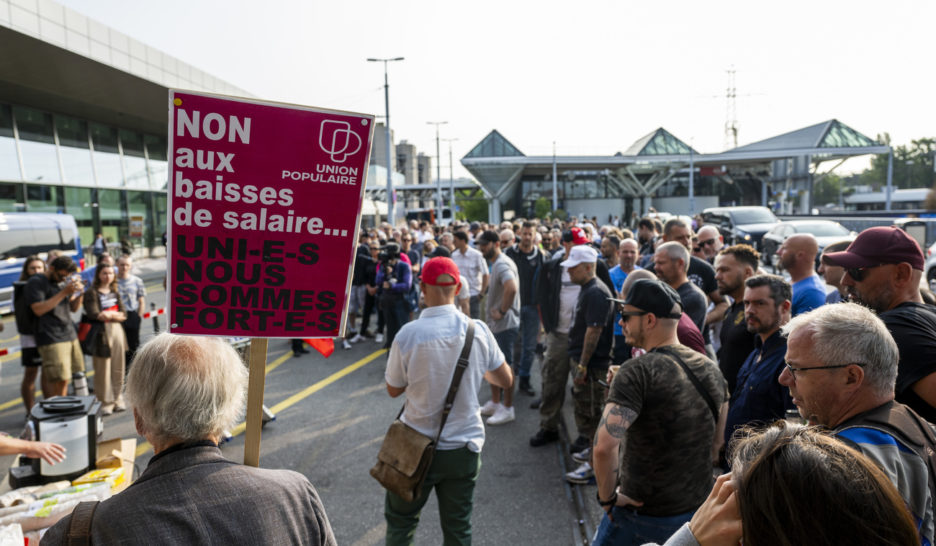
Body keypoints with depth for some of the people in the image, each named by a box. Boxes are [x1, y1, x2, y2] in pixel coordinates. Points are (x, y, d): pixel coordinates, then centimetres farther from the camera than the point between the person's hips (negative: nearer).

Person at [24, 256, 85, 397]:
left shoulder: (62, 282, 20)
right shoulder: (35, 282, -3)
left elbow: (74, 308, 22)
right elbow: (38, 309, -16)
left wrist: (79, 293, 2)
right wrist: (64, 292, -18)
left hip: (70, 335, 7)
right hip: (51, 339, -7)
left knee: (65, 380, 8)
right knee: (58, 381, -13)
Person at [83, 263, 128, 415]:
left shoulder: (115, 292, 16)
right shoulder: (91, 293, -1)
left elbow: (124, 314, 9)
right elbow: (93, 315, -12)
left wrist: (110, 314, -9)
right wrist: (115, 314, -5)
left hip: (117, 331, 5)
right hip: (101, 333, -5)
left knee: (118, 368, 7)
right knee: (103, 369, -4)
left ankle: (117, 400, 16)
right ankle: (105, 402, 3)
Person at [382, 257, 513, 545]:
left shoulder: (408, 334, -17)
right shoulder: (478, 330, -10)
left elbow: (394, 390, -2)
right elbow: (506, 381, 2)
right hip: (464, 447, 2)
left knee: (400, 522, 18)